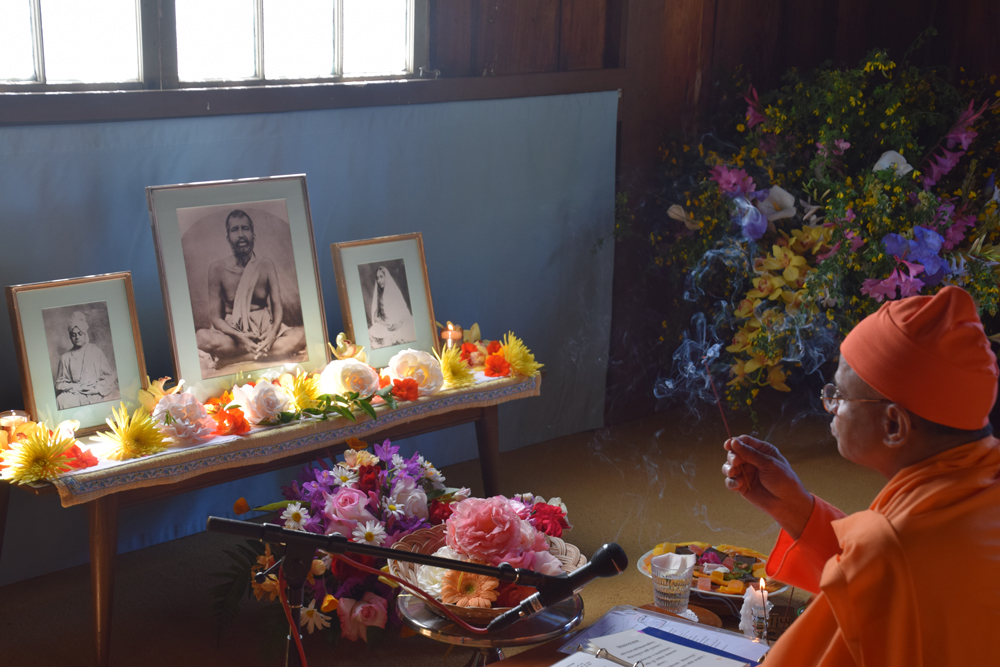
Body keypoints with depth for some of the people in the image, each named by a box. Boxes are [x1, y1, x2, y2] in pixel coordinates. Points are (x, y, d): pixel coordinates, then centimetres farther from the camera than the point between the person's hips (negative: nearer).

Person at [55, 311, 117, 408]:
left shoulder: (96, 352, 13)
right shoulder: (65, 358, 16)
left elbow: (109, 377, 9)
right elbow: (60, 383, 14)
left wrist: (95, 387, -7)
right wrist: (74, 387, -5)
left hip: (95, 394, -1)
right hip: (74, 395, 1)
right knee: (61, 399, -31)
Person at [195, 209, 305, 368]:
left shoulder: (266, 265, 5)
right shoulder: (217, 270, -2)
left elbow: (278, 306, 1)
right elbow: (216, 317, -4)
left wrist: (273, 333, -22)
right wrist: (239, 337, -25)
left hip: (265, 329, 2)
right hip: (233, 331, -2)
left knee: (300, 335, -29)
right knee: (202, 337, -35)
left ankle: (228, 358, -30)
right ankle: (279, 351, -31)